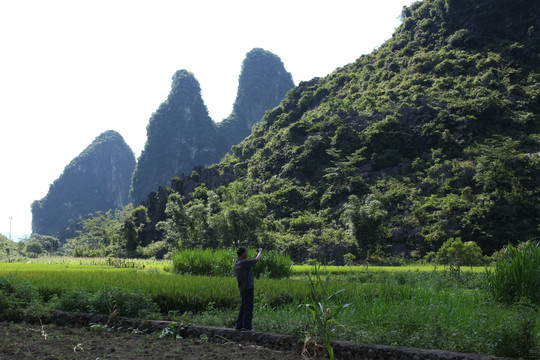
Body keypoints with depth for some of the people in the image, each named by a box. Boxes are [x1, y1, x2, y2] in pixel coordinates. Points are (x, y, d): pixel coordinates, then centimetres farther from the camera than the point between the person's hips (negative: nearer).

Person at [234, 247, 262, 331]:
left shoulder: (237, 263, 11)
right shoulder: (243, 262, -17)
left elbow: (251, 262, 22)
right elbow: (257, 260, -12)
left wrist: (256, 254, 21)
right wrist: (260, 252, 7)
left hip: (242, 288, 9)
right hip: (248, 288, -9)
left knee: (243, 308, 15)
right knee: (248, 308, -5)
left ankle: (239, 325, 18)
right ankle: (246, 326, -3)